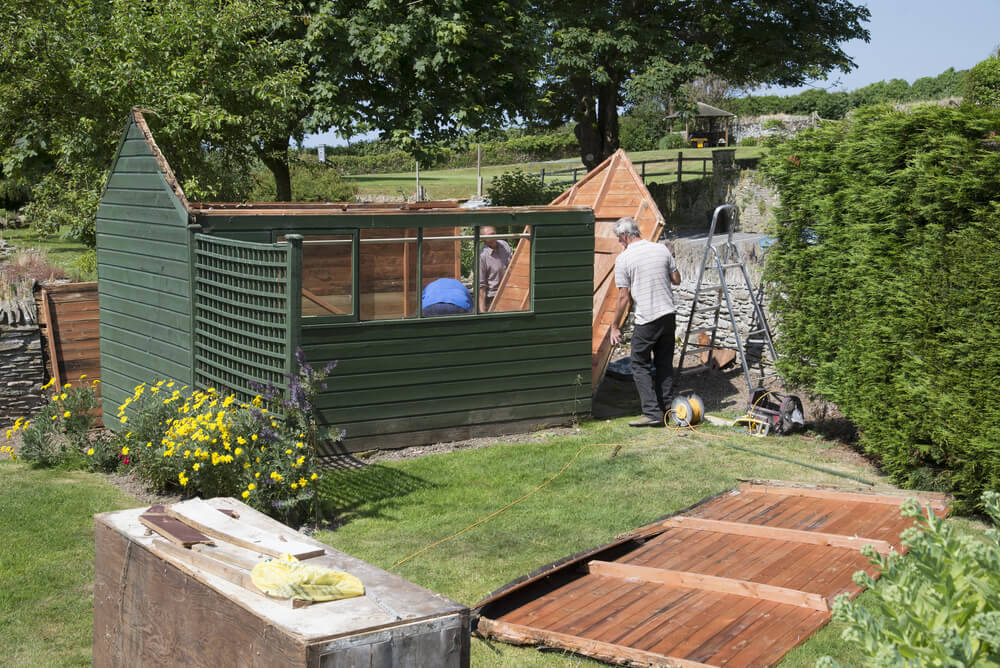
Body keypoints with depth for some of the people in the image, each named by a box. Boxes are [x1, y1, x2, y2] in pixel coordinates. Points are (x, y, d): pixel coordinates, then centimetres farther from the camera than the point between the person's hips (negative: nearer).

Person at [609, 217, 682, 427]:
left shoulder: (623, 259, -9)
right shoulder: (662, 249, 5)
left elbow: (623, 297, -9)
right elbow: (677, 280, 11)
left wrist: (614, 326, 0)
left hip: (646, 320, -6)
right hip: (668, 315, 6)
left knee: (640, 365, 2)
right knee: (665, 363, 15)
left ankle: (652, 412, -5)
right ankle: (666, 408, 20)